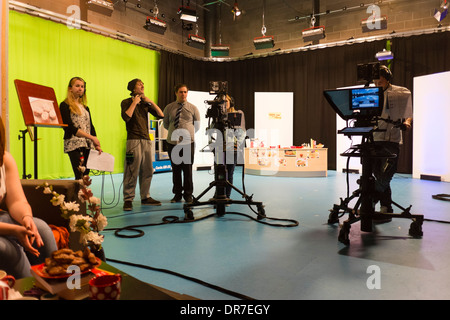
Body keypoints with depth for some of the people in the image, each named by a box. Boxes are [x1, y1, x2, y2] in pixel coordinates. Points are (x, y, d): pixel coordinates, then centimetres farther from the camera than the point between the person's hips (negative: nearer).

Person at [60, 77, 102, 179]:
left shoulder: (85, 107, 19)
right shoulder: (65, 106, -1)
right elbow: (69, 127, -12)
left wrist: (96, 144, 2)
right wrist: (91, 137, -18)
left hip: (87, 145, 6)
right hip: (74, 145, -6)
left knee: (86, 176, 3)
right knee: (80, 177, -15)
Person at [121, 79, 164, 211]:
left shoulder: (146, 103, 17)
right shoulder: (126, 102, 3)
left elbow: (161, 115, 9)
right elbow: (126, 117, -16)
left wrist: (151, 102, 1)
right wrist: (134, 103, -9)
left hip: (146, 140, 6)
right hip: (134, 140, -5)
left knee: (147, 171, 8)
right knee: (132, 172, -8)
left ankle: (145, 197, 18)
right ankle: (128, 199, -1)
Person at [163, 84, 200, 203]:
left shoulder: (193, 108, 5)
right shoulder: (169, 108, 7)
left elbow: (197, 125, 13)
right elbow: (165, 124, 19)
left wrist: (188, 134, 11)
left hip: (188, 142, -1)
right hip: (172, 143, 2)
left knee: (187, 169, -1)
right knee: (176, 169, 6)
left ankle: (188, 195, 11)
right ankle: (177, 194, 15)